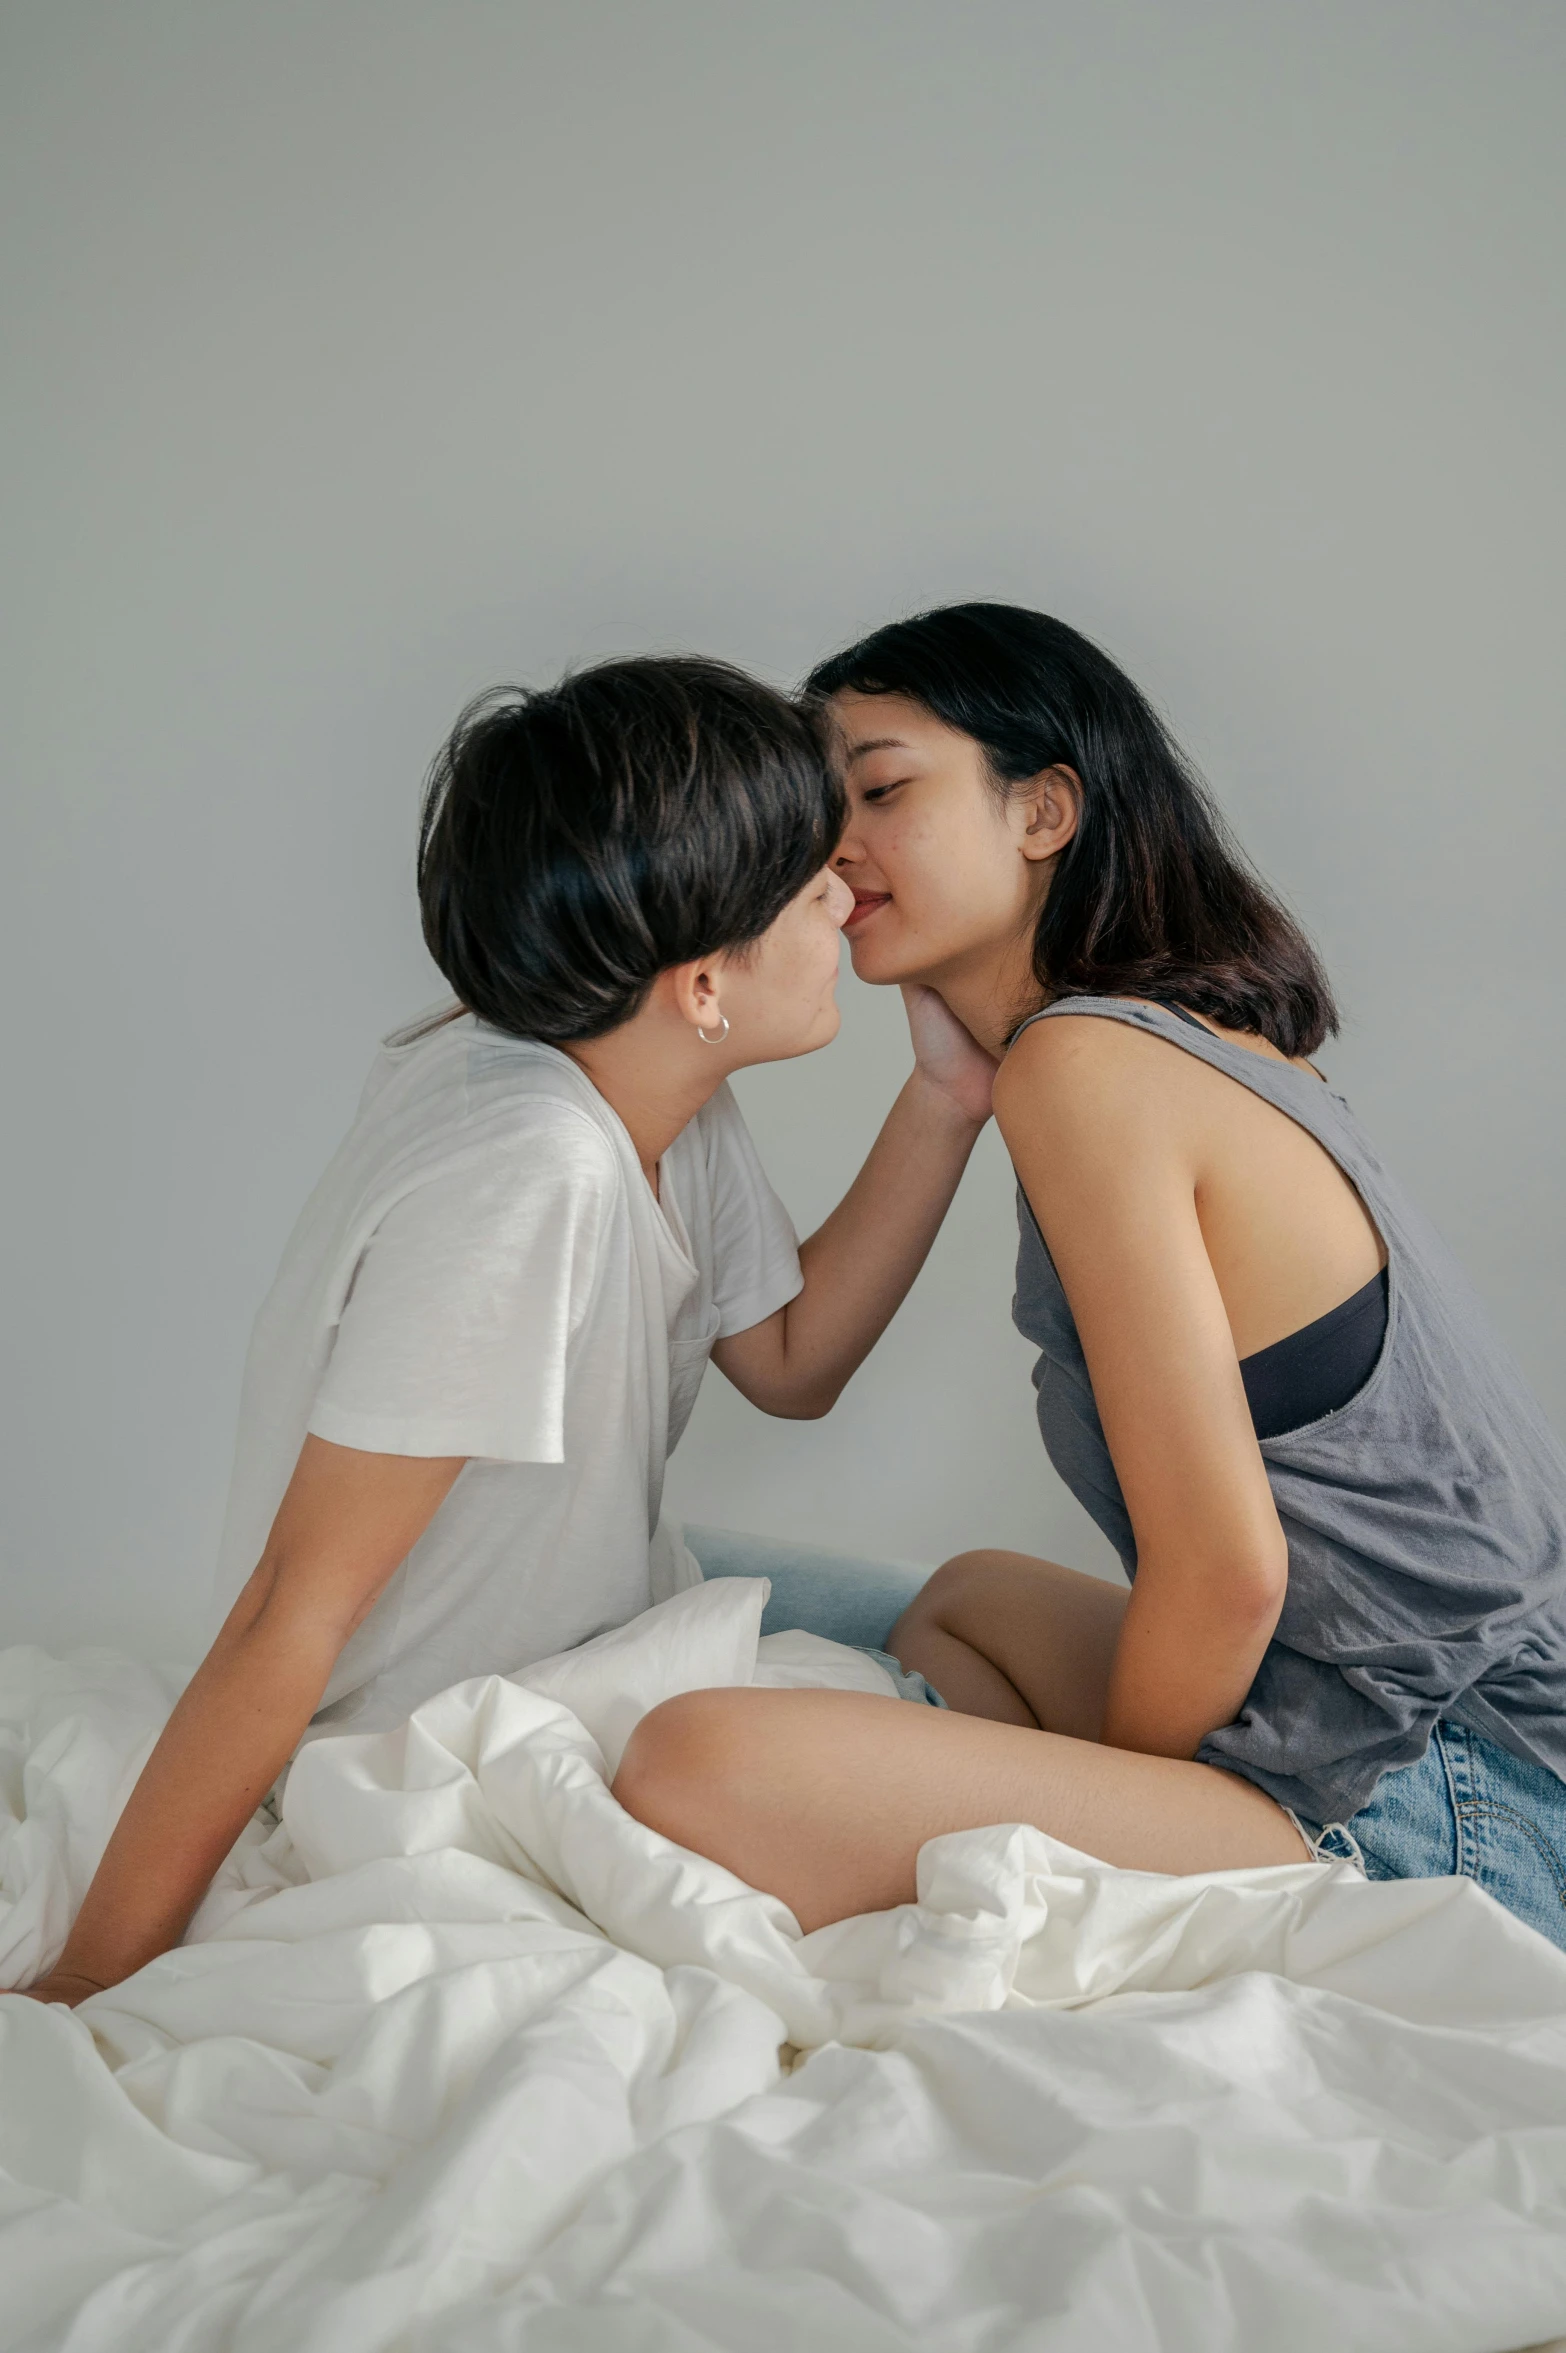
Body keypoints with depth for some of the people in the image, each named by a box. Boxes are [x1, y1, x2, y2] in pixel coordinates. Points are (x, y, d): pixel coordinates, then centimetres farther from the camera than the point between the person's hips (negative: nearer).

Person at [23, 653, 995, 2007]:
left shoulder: (660, 1090, -7)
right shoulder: (526, 1170, -33)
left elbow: (791, 1363, 7)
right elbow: (295, 1607, -30)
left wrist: (947, 1103, -2)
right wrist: (97, 1980, -23)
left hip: (614, 1625, 8)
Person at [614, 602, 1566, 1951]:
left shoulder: (1084, 1059, -14)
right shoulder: (1206, 1039, 14)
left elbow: (1225, 1569, -16)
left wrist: (1109, 1825, -2)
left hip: (1449, 1821, -10)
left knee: (701, 1772, -25)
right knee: (967, 1602, 32)